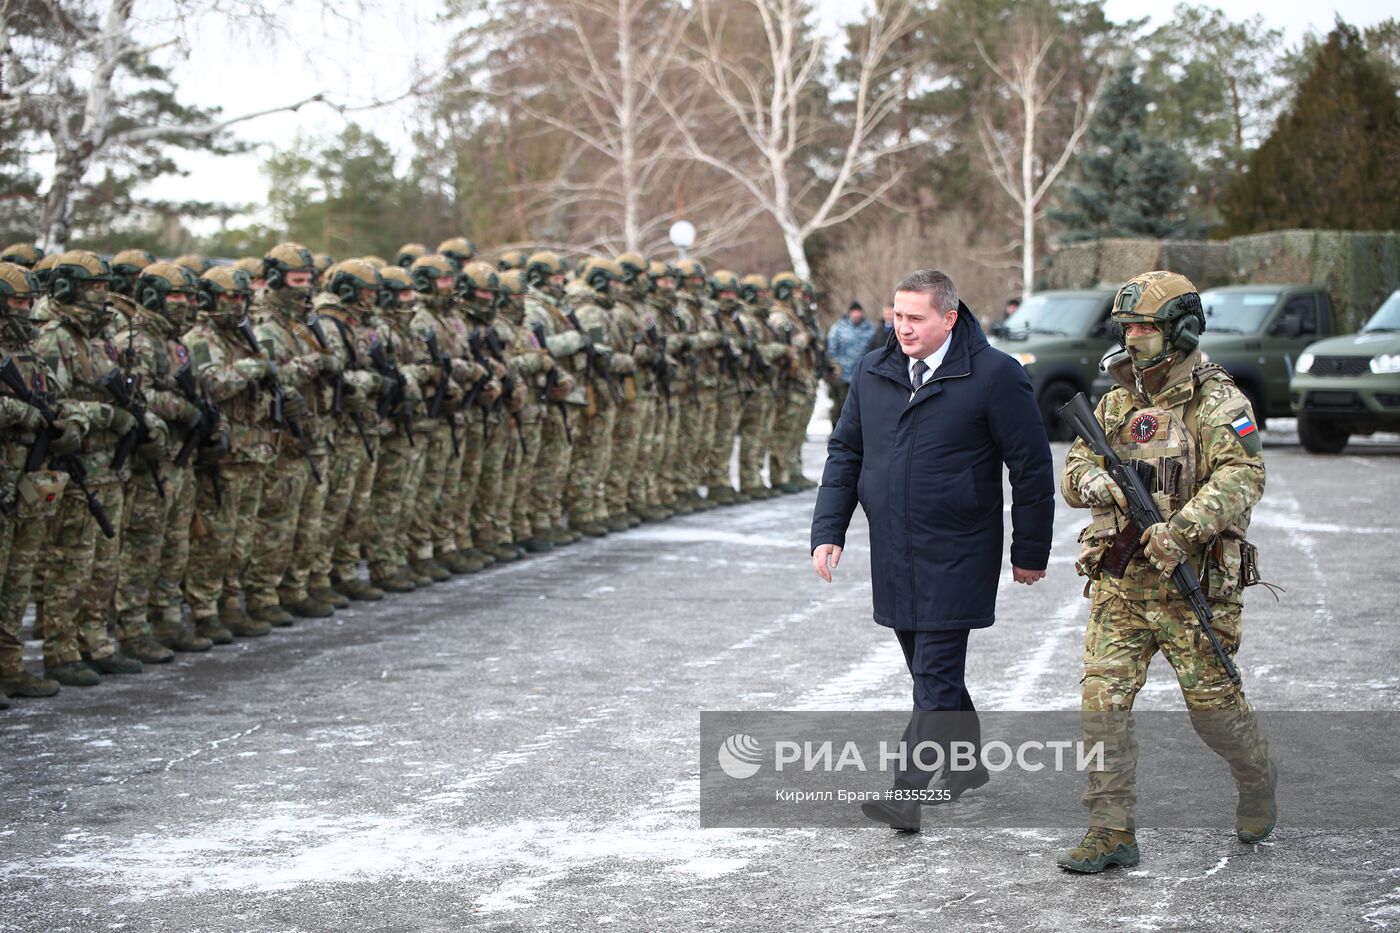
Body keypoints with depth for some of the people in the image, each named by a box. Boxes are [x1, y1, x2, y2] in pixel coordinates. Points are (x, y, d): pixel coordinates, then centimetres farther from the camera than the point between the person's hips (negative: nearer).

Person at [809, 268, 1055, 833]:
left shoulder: (993, 376, -10)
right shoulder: (873, 374, 7)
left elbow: (1032, 467, -5)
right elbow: (845, 453, 13)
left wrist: (1030, 552, -3)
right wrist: (828, 531, 2)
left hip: (956, 556, -6)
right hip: (893, 555, 6)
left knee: (935, 677, -8)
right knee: (930, 668, 16)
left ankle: (909, 794, -10)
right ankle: (967, 762, 34)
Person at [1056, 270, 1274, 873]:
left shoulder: (1217, 403, -9)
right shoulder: (1116, 403, 11)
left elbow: (1242, 477, -22)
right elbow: (1073, 471, 10)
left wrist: (1183, 529, -34)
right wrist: (1094, 483, -15)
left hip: (1192, 582, -5)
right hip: (1119, 582, 5)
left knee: (1213, 704, 6)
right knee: (1103, 700, -4)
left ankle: (1257, 780, 36)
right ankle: (1111, 832, 1)